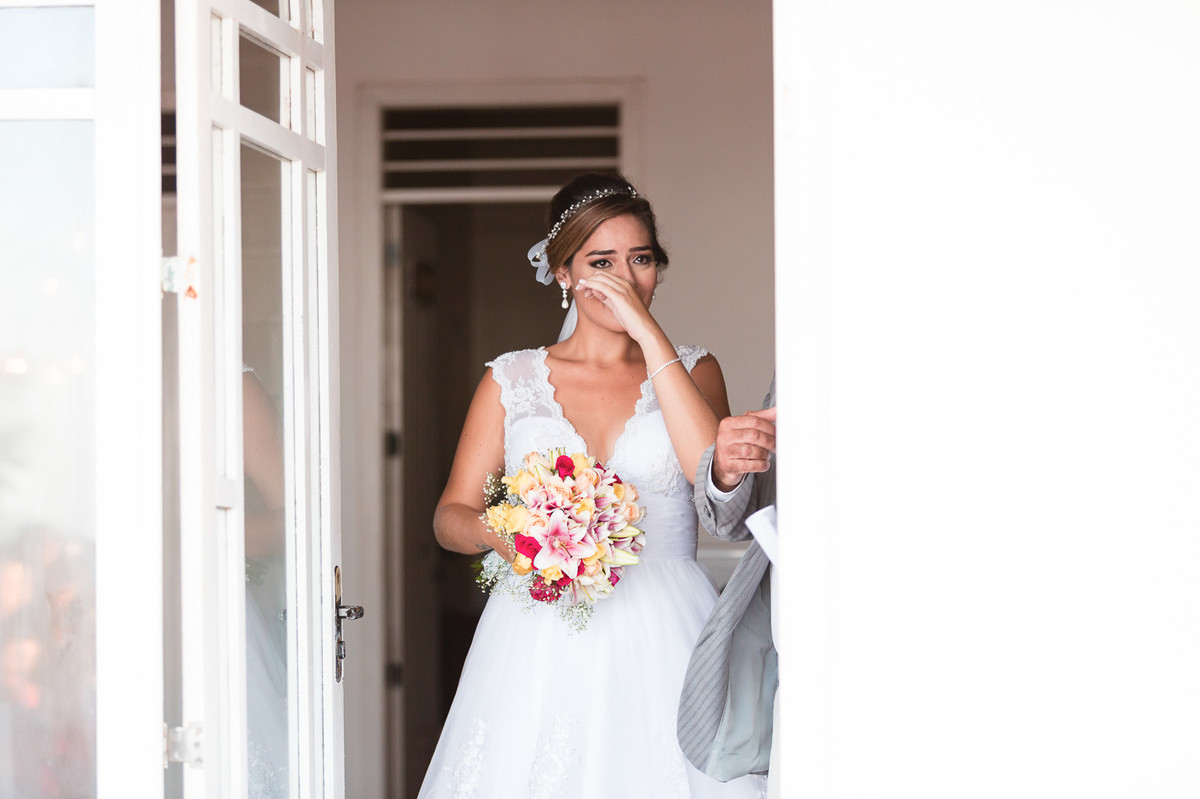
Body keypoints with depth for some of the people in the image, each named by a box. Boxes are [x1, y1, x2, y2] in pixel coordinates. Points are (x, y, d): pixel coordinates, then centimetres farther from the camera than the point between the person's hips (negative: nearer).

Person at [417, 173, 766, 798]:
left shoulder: (691, 371, 9)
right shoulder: (511, 381, 10)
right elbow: (450, 516, 10)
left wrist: (648, 332, -10)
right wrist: (495, 531, -14)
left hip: (661, 642, 0)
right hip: (540, 645, 0)